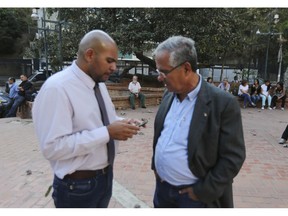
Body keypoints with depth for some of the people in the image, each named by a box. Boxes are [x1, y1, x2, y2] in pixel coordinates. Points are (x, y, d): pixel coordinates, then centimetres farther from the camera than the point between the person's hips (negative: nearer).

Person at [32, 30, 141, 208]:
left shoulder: (100, 84, 3)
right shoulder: (56, 88, -23)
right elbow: (53, 147, -27)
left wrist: (121, 124, -7)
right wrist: (107, 132, -29)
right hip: (77, 185, -7)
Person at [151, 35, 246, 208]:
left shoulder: (224, 103, -19)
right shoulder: (168, 95, 0)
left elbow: (233, 157, -16)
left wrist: (203, 191, -14)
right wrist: (155, 166, 5)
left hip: (194, 195, -5)